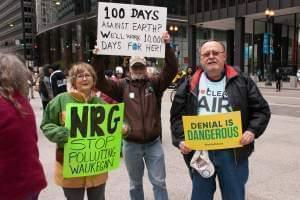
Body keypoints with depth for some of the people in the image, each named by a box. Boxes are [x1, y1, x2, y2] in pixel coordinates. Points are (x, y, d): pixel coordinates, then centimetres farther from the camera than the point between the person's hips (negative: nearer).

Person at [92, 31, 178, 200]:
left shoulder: (155, 83, 0)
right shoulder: (122, 86, 0)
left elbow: (172, 70, -11)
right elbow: (100, 82, -7)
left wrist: (167, 46, -23)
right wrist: (97, 58, -18)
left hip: (154, 143, 0)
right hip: (131, 144, 1)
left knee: (159, 182, 10)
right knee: (135, 183, 19)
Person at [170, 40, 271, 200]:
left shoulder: (242, 82, 2)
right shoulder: (189, 86, 5)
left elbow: (261, 109, 4)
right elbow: (177, 116, 5)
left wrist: (252, 130, -12)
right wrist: (180, 139, -8)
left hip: (233, 152, 0)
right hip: (200, 152, 1)